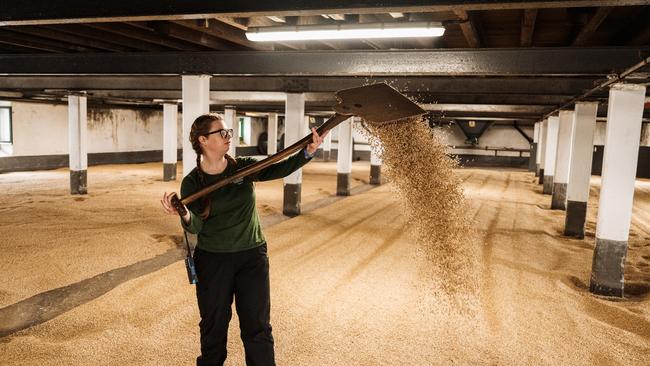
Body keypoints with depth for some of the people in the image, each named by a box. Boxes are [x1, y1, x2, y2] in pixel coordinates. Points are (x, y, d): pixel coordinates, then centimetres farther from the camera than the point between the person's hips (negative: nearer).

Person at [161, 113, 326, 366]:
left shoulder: (245, 167, -3)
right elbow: (196, 226, -14)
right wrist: (185, 215, -36)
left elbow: (279, 168, -18)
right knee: (213, 326, 15)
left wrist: (308, 152, -34)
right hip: (212, 260, 0)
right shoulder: (192, 182, -6)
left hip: (252, 256, 1)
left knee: (258, 327, 5)